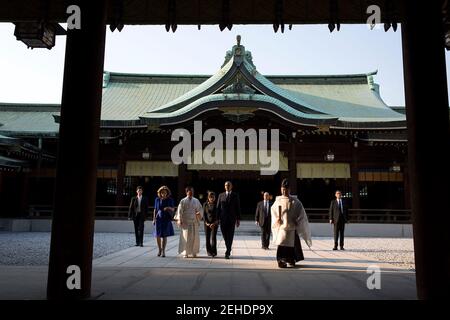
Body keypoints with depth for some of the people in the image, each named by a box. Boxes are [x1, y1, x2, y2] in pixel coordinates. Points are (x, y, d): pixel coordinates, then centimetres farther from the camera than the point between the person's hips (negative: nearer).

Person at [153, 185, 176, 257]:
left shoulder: (170, 200, -1)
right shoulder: (157, 199, 3)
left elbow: (173, 209, 4)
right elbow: (155, 210, 7)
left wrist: (169, 208, -18)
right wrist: (154, 219, 1)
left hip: (166, 219, -1)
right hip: (158, 219, 1)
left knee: (164, 236, -1)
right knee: (158, 235, 2)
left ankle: (163, 251, 7)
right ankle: (159, 249, 23)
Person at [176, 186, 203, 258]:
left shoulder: (196, 201, 10)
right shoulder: (183, 201, 1)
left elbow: (200, 209, 13)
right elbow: (180, 211, -1)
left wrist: (199, 213, -9)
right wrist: (179, 220, -9)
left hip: (194, 221, 3)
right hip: (186, 222, -3)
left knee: (195, 237, 3)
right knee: (186, 237, -3)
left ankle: (194, 252, 13)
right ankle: (185, 253, 4)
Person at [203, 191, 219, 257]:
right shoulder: (205, 204, 4)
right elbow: (204, 214, 3)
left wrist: (215, 223, -12)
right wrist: (206, 223, -8)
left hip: (214, 223, -2)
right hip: (207, 223, 2)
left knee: (213, 237, -10)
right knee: (208, 237, 4)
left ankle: (214, 252, -5)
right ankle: (209, 252, 17)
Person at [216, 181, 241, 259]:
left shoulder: (235, 195, 5)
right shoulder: (221, 195, 8)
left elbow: (238, 208, 4)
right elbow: (218, 207, 7)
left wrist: (238, 219, 0)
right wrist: (217, 218, 0)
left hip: (232, 219, -2)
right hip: (223, 219, 2)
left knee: (230, 236, -6)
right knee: (225, 236, 7)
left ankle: (227, 253, -6)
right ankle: (229, 250, 27)